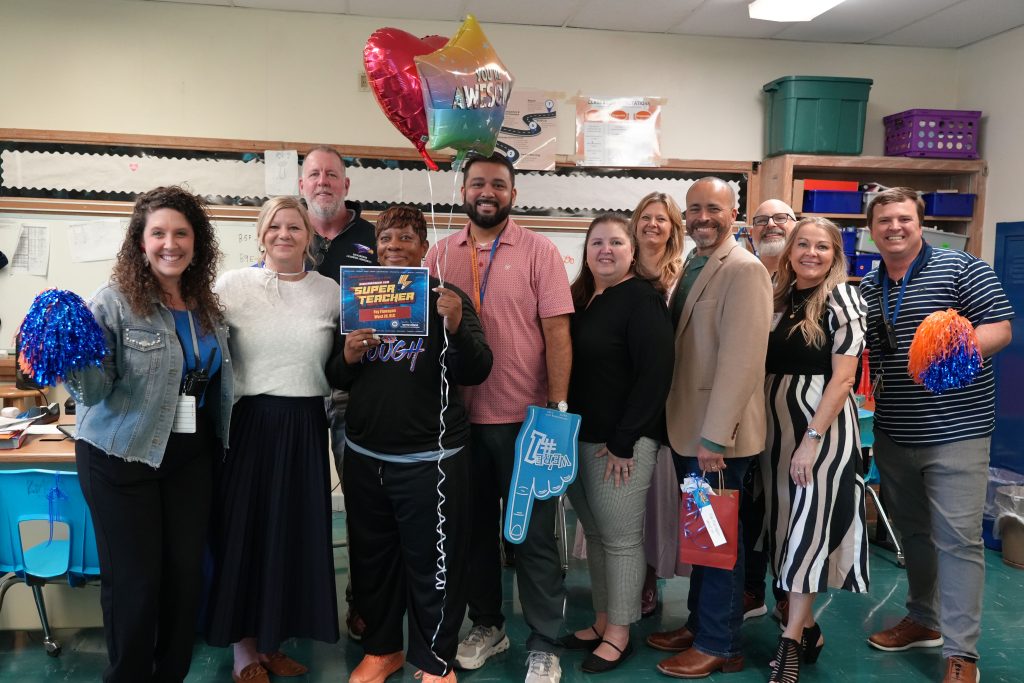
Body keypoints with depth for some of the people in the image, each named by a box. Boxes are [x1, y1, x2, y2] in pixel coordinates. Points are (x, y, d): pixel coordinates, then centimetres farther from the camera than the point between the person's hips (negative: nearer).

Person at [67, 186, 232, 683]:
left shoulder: (206, 306, 6)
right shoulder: (114, 300, -10)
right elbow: (95, 390, -15)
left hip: (191, 457, 5)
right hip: (123, 459, -5)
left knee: (185, 575, 10)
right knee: (134, 581, 3)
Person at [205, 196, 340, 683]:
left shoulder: (330, 292, 6)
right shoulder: (233, 285, -2)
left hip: (306, 427, 3)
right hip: (251, 423, -3)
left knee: (298, 533, 10)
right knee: (246, 530, 5)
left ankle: (273, 642, 29)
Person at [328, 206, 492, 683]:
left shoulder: (447, 299, -3)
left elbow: (476, 373, -11)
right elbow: (335, 379, 13)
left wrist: (457, 327, -29)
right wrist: (347, 357, -9)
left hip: (428, 458, -4)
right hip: (364, 455, 5)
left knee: (433, 563, 3)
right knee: (372, 558, 16)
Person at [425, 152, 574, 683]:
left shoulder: (538, 251, -4)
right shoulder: (440, 254, 6)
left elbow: (556, 332, -6)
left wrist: (558, 408, -11)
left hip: (525, 416, -3)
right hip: (459, 415, 4)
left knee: (533, 533, 6)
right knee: (475, 527, 16)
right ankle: (486, 625, 35)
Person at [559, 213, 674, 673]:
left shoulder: (643, 300, -10)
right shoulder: (580, 298, 12)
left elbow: (655, 374, -17)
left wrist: (623, 441, -18)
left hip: (622, 442, -7)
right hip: (580, 437, 7)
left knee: (620, 539, 4)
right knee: (595, 535, 16)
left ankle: (619, 635, 18)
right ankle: (601, 622, 30)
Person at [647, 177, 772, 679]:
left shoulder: (744, 271, -15)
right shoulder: (691, 265, 12)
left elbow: (741, 359, -22)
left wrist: (714, 436, -23)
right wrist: (693, 430, 10)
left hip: (717, 435, -8)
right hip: (689, 428, 8)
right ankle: (698, 624, 34)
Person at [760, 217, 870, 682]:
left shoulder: (842, 299, -6)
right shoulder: (779, 297, 10)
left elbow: (842, 377, -12)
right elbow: (767, 367, 10)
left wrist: (812, 439, -17)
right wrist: (765, 428, 0)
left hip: (824, 425, -6)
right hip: (777, 425, 6)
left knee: (809, 527, -2)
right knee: (786, 526, 9)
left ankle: (791, 641, 8)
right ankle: (809, 629, 24)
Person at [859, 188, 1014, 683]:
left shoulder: (961, 268, -5)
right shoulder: (866, 290, 10)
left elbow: (999, 329, -11)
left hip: (955, 432, -5)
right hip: (892, 434, 6)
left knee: (957, 539, -4)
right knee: (912, 531, 17)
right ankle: (923, 620, 34)